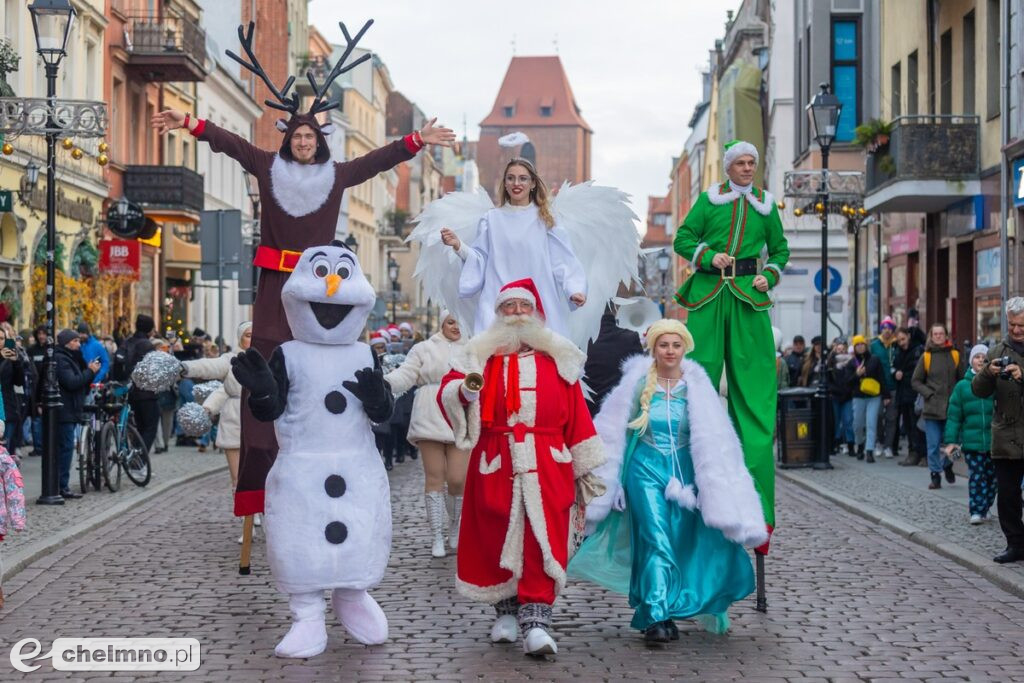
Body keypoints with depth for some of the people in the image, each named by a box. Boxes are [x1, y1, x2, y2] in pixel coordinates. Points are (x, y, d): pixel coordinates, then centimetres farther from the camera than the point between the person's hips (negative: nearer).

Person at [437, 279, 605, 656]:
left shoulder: (557, 356, 12)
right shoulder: (480, 354, 11)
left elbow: (577, 413, 10)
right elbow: (446, 393, 0)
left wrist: (584, 466, 7)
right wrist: (464, 389, -24)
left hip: (547, 467, 0)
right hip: (495, 467, 1)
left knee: (543, 541, -9)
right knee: (497, 539, 5)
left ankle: (536, 619, -10)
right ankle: (506, 611, 22)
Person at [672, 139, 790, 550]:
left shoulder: (765, 205, 13)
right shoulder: (709, 200, 8)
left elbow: (780, 250, 20)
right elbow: (683, 239, 7)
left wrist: (769, 276, 2)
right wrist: (707, 257, -9)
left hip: (748, 295, 1)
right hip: (708, 293, -1)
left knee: (753, 380, -4)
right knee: (699, 369, -2)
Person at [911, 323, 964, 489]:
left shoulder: (955, 355, 4)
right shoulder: (926, 357, 2)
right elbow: (915, 381, 5)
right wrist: (929, 394, -6)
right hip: (932, 408, -1)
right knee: (933, 444, 0)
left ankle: (947, 465, 33)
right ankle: (935, 475, 9)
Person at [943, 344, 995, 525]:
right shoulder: (962, 386, 2)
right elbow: (954, 415, 2)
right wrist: (950, 441, -3)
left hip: (994, 440, 1)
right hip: (971, 440, -1)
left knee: (991, 476, 9)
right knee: (976, 476, -3)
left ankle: (983, 510, 22)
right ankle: (977, 511, -1)